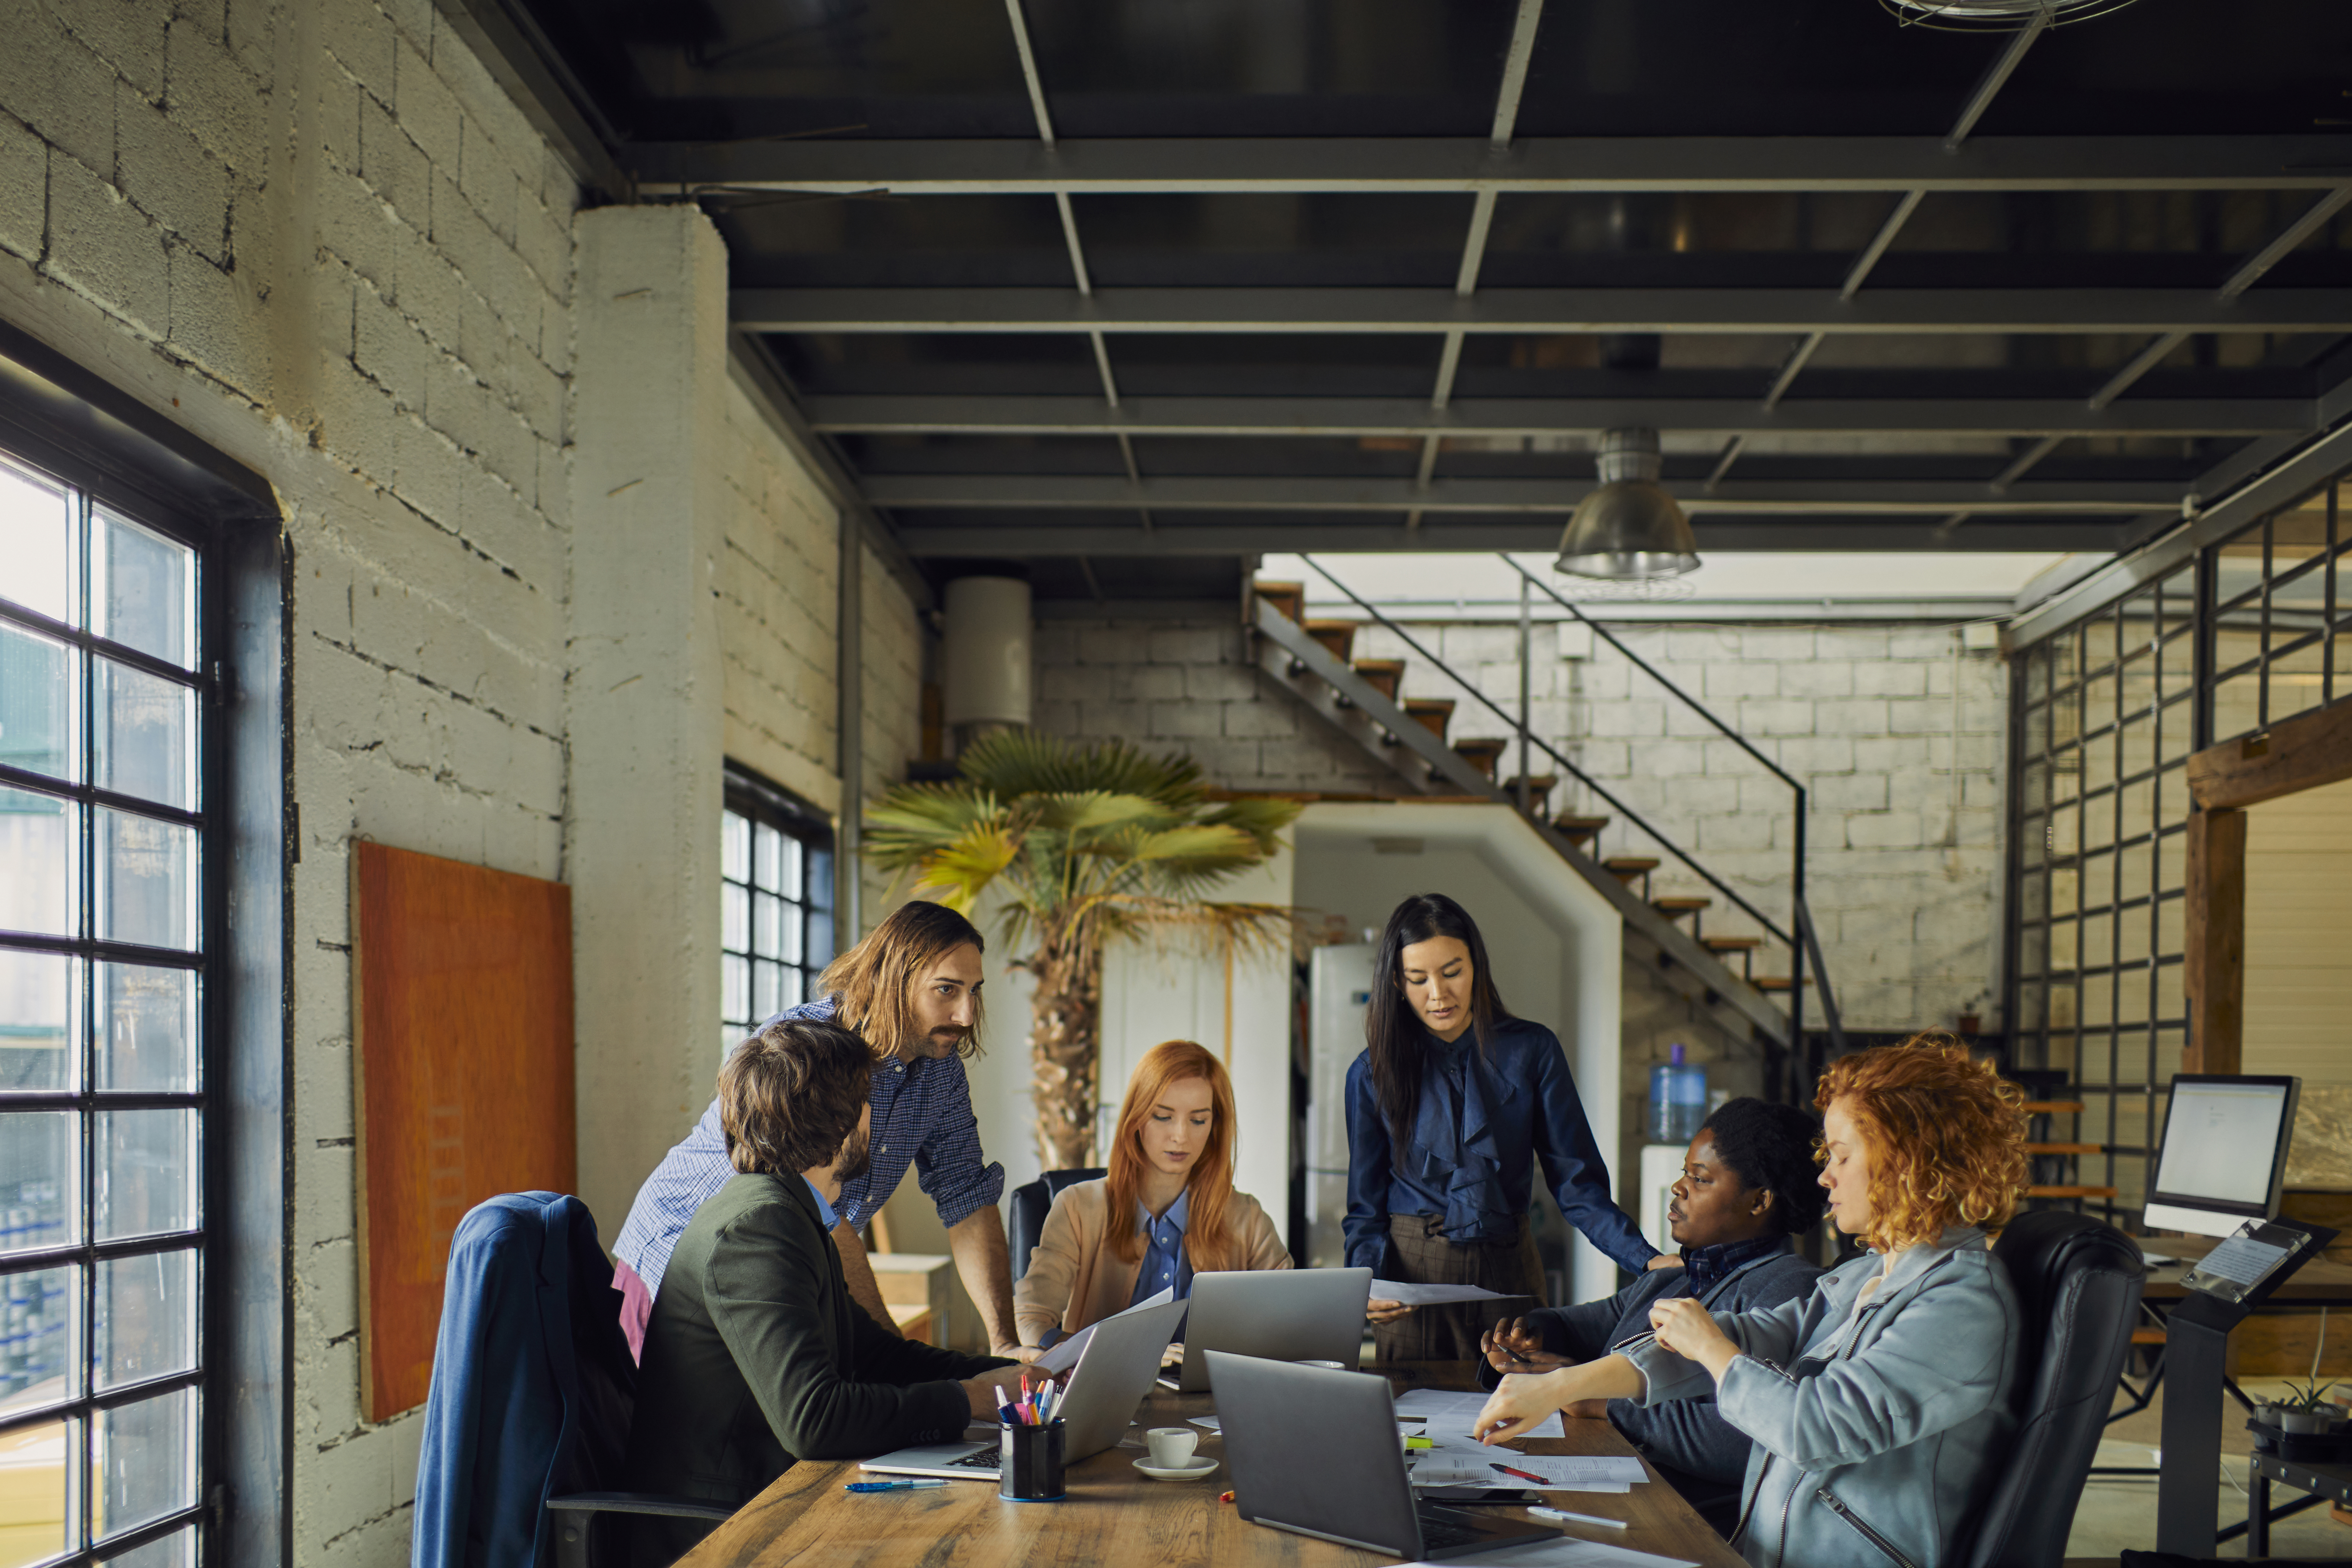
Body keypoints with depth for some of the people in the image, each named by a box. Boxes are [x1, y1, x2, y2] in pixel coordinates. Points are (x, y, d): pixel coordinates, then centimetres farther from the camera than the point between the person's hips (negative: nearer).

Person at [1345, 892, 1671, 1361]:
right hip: (1411, 1274, 0)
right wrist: (1366, 1280, -16)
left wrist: (1646, 1259, -16)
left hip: (1507, 1270, 0)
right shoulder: (1372, 1073, -1)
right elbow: (1366, 1206, 3)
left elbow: (1576, 1182, -3)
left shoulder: (1532, 1050, -2)